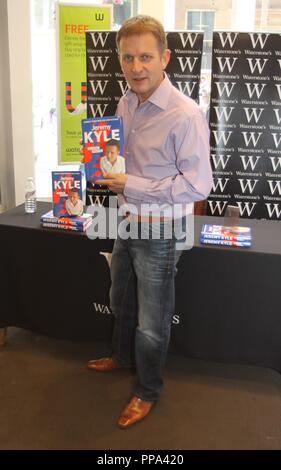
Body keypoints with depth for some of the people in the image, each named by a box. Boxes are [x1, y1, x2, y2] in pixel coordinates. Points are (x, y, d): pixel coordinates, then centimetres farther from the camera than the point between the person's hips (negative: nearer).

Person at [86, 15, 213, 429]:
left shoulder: (185, 115, -23)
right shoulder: (125, 103, 1)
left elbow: (199, 185, -23)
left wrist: (133, 186, -23)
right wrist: (109, 171, -5)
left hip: (159, 232, -7)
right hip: (127, 221, 7)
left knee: (152, 321, 9)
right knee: (121, 301, 26)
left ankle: (148, 391, 33)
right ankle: (122, 356, 53)